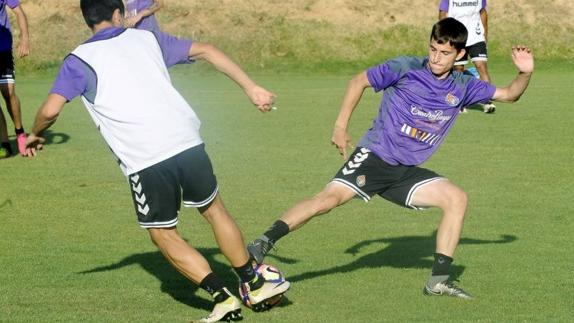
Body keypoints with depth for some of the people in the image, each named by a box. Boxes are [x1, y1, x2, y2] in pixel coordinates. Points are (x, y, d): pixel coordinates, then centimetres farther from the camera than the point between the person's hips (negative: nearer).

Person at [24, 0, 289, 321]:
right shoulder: (147, 39, 18)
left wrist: (35, 135, 19)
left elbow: (50, 110, -4)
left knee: (164, 234, 15)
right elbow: (206, 50, 14)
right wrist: (251, 87, 16)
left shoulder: (79, 61, 7)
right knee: (214, 210, 24)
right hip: (187, 141, 3)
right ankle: (255, 285, 33)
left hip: (143, 160, -3)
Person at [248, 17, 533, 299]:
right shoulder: (406, 68, -7)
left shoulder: (462, 87, 6)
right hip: (375, 156, -5)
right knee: (329, 198, -25)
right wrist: (340, 126, -2)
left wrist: (525, 74, -5)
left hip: (407, 172, 5)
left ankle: (438, 280, -5)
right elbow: (359, 81, 2)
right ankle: (262, 244, -25)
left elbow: (508, 95, 15)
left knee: (457, 198, -9)